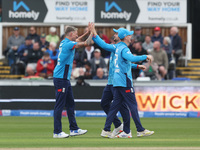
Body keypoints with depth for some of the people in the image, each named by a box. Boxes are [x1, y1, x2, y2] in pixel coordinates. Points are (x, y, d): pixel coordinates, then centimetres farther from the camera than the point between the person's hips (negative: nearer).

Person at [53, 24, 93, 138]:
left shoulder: (64, 43, 13)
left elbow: (77, 41, 33)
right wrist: (92, 33, -2)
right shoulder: (68, 44, -15)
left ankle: (74, 129, 22)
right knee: (60, 105, -7)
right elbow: (86, 43, -17)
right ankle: (57, 132, -6)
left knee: (70, 104, 15)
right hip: (61, 78, -10)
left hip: (65, 79, 10)